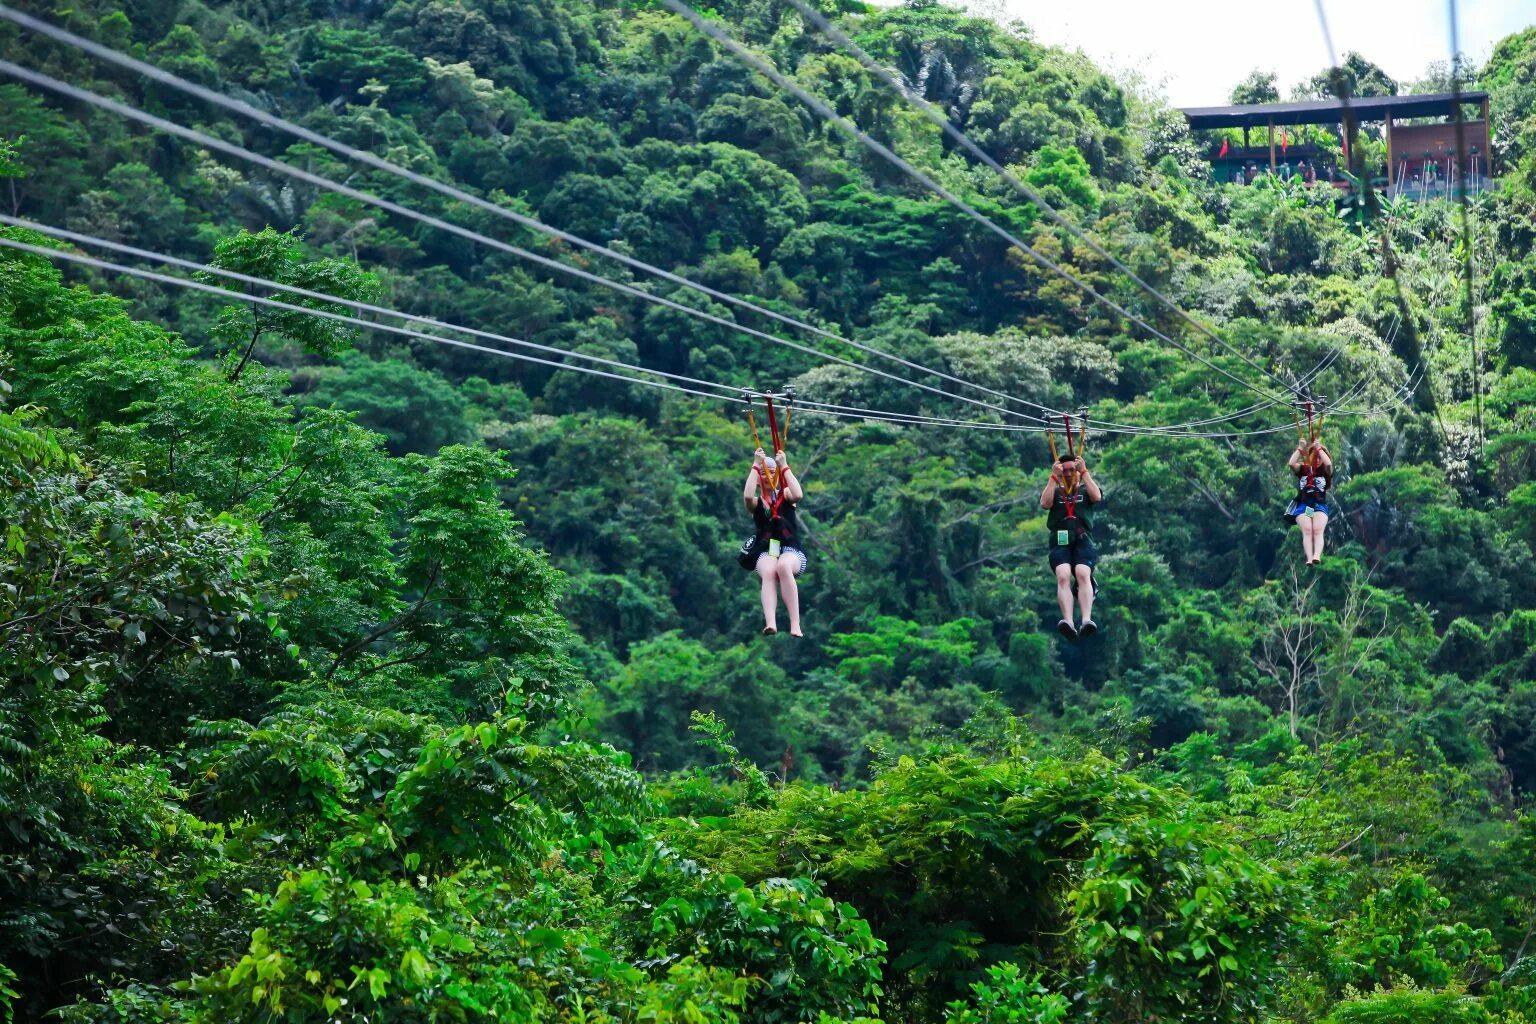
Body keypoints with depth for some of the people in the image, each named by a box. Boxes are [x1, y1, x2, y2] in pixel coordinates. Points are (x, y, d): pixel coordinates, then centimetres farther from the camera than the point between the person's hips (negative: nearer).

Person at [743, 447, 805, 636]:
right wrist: (756, 465, -8)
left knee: (783, 566, -38)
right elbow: (747, 496, -11)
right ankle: (770, 623, -58)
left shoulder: (784, 495, 15)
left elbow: (798, 495, -10)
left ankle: (795, 624, -45)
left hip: (791, 551, 0)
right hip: (766, 552, 0)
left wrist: (784, 466, -8)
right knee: (768, 572, -37)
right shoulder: (756, 502, 14)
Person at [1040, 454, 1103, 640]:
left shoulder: (1085, 490, 24)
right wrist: (1053, 476, 2)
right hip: (1060, 542, 0)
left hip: (1083, 541, 0)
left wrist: (1085, 471, 2)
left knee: (1083, 575, -30)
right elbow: (1044, 503, 3)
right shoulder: (1055, 491, 25)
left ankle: (1086, 620, -47)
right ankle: (1068, 623, -48)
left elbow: (1097, 497, 0)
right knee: (1063, 577, -29)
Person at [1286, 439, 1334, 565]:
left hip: (1320, 506, 0)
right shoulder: (1302, 469, 13)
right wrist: (1300, 448, -4)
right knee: (1307, 531, -20)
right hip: (1303, 505, 0)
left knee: (1318, 531, -22)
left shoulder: (1325, 471, 11)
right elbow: (1291, 463, -6)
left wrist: (1319, 448, -4)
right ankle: (1309, 558, -37)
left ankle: (1317, 556, -42)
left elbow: (1328, 463, -11)